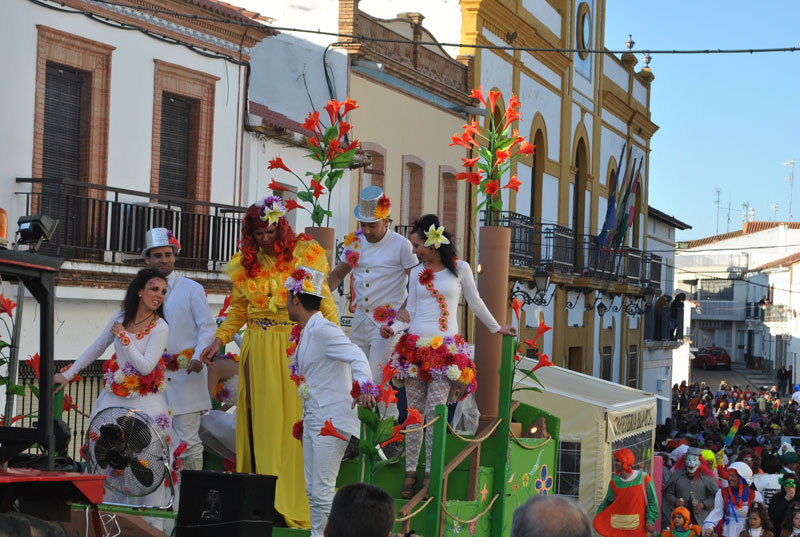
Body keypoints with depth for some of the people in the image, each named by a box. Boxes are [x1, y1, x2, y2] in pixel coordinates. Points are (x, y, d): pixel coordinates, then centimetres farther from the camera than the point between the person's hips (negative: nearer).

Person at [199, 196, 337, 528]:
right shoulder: (244, 264, 9)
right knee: (261, 422, 2)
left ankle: (293, 500, -2)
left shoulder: (304, 255, 0)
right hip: (258, 351, 3)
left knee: (293, 421, -5)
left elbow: (323, 301, 2)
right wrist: (219, 340, 6)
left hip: (295, 348, -3)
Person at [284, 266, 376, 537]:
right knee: (312, 489, 13)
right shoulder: (304, 334, 14)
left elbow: (356, 356, -28)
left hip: (332, 420, -10)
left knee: (322, 491, -10)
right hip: (312, 420, 10)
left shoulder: (323, 329, -16)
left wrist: (364, 387, -45)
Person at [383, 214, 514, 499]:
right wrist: (393, 328, -5)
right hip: (415, 345, 3)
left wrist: (497, 328, 24)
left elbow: (476, 303, 16)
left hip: (446, 348, -3)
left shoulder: (460, 268, 3)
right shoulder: (417, 273, 11)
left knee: (435, 412, -8)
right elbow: (410, 312, 12)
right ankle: (410, 472, 6)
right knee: (414, 411, 1)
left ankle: (430, 475, -1)